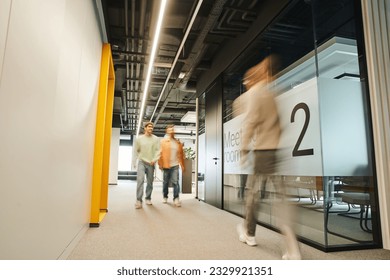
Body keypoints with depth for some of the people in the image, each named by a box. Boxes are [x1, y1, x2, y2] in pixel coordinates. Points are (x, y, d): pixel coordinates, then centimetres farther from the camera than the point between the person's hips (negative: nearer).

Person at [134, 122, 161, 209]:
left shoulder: (156, 139, 1)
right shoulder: (139, 139, 4)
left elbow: (158, 150, -4)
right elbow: (136, 151, 12)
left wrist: (154, 160, -15)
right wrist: (141, 158, 5)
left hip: (151, 163, 1)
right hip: (141, 162, -1)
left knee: (150, 182, 7)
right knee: (140, 180, -16)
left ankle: (148, 198, 22)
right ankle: (139, 200, -14)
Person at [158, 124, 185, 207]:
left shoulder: (178, 142, 11)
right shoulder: (163, 141, 1)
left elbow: (181, 154, 11)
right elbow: (160, 153, -3)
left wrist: (182, 165, 8)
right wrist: (160, 164, -8)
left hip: (175, 165, 2)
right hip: (166, 165, -1)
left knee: (175, 182, -6)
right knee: (165, 182, 11)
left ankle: (176, 198, -3)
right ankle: (165, 197, 25)